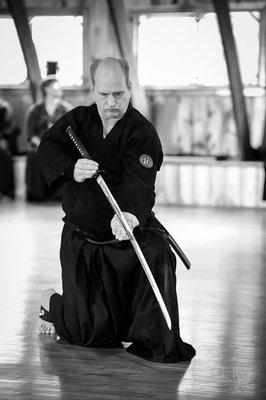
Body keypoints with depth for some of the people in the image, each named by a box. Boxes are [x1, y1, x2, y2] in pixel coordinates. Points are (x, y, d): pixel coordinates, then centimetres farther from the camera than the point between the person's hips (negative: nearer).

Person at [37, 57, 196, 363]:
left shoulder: (142, 133, -12)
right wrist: (71, 169, -38)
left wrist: (129, 214, -50)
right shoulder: (78, 120, 1)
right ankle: (53, 304, 32)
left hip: (128, 229, -1)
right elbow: (48, 147, -15)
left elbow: (138, 182, -28)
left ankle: (160, 345, -17)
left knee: (158, 256, -34)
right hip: (80, 236, 1)